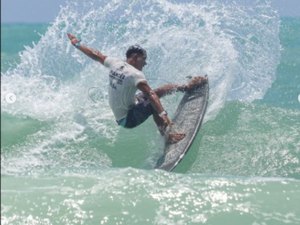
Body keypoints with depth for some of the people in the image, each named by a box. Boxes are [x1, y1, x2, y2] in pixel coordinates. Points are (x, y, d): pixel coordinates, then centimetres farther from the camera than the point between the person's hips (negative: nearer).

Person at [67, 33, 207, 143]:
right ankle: (167, 135, -26)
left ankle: (187, 87, 15)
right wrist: (162, 114, -45)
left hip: (118, 114, 9)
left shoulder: (115, 63, -3)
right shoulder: (135, 74, -26)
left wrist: (77, 44, 23)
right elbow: (150, 94, -36)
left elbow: (95, 55, 10)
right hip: (127, 119, -9)